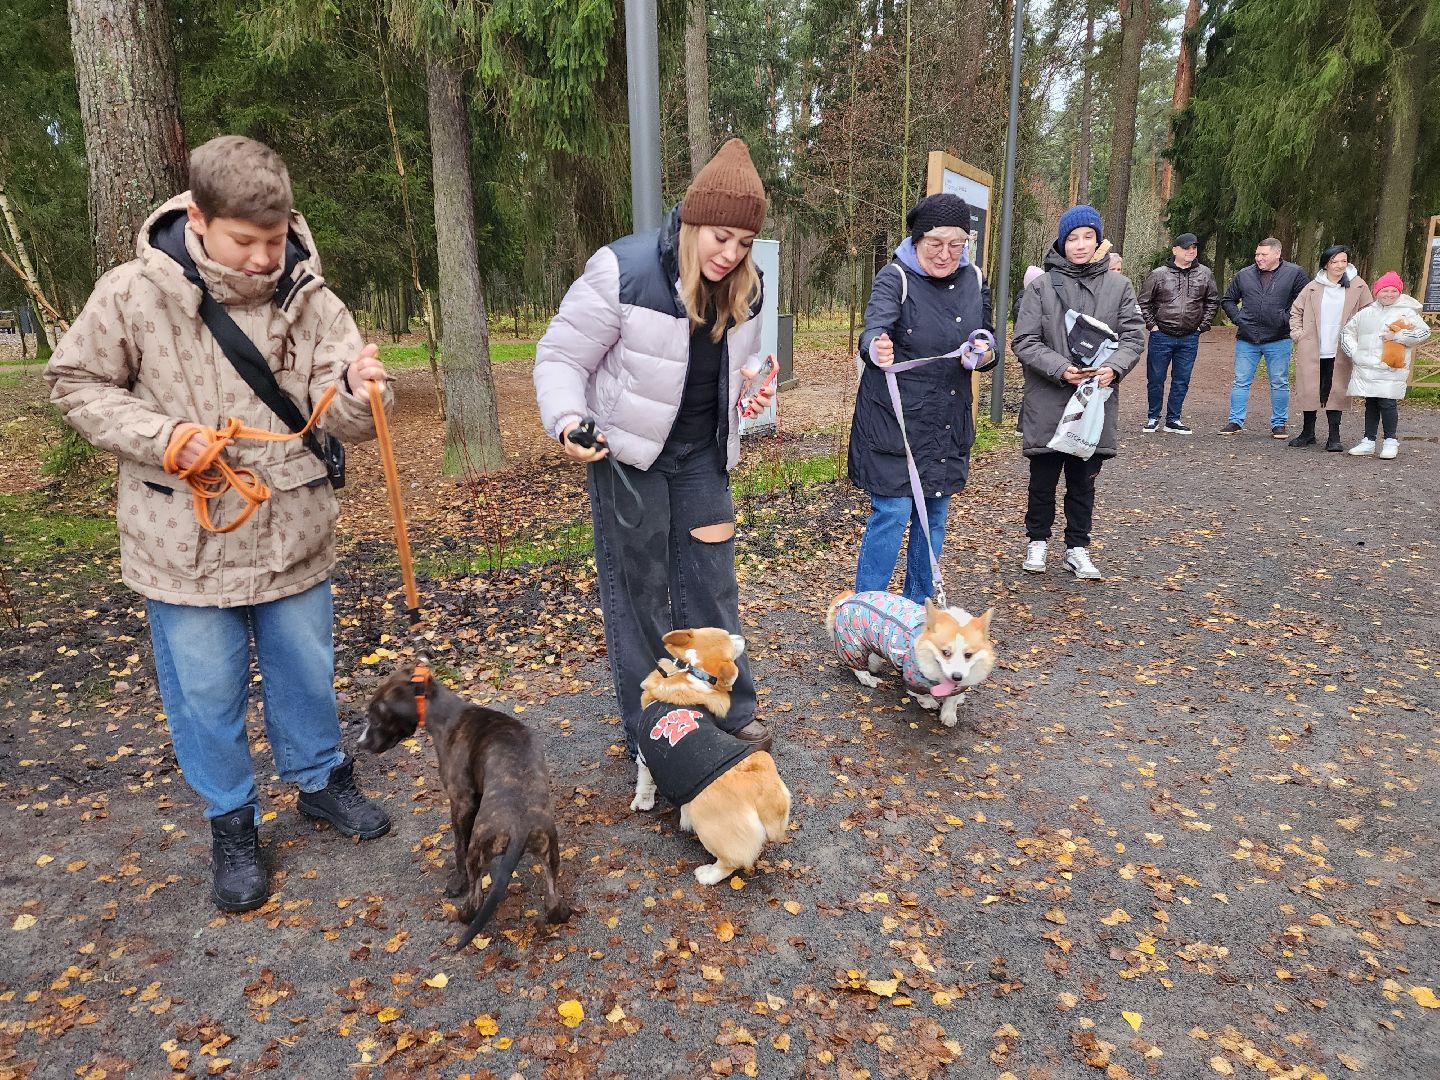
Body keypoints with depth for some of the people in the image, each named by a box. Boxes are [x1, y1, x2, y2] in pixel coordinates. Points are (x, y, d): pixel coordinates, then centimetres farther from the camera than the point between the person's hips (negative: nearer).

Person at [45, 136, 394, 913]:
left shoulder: (307, 298, -7)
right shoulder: (134, 294, -12)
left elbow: (340, 419, -6)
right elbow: (77, 384, 0)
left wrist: (355, 393, -31)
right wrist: (160, 436, -16)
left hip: (293, 532, 2)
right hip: (186, 542, -1)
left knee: (306, 670, 17)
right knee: (205, 691, 11)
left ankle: (320, 779, 42)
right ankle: (231, 823, 31)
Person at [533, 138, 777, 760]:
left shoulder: (743, 290, 0)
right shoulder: (624, 271, -20)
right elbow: (560, 356, -14)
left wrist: (752, 387, -4)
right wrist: (567, 420, -31)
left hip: (701, 457, 5)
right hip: (627, 454, -5)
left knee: (712, 584, 9)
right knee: (639, 592, 4)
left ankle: (730, 714, 24)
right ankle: (649, 736, 19)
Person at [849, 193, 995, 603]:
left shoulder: (973, 280, 6)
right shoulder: (895, 277, -11)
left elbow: (986, 339, 14)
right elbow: (875, 326, -28)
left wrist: (984, 353, -11)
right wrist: (876, 348, -52)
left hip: (948, 424, 6)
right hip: (894, 420, -6)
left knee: (934, 515, 13)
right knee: (892, 512, -7)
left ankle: (918, 606, 28)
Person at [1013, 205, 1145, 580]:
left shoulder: (1118, 286, 5)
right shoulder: (1041, 285, -2)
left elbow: (1133, 336, 3)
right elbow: (1025, 341, -6)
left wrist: (1114, 367, -17)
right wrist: (1060, 369, -19)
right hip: (1047, 403, -2)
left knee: (1083, 480, 11)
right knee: (1043, 479, 9)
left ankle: (1078, 548, 23)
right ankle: (1037, 540, 28)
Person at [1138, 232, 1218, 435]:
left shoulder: (1204, 274, 5)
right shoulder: (1158, 274, -3)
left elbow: (1213, 300, 16)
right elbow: (1144, 302, 4)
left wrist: (1203, 325, 8)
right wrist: (1151, 324, -3)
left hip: (1190, 338, 2)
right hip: (1161, 336, -2)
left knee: (1182, 380, 7)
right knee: (1155, 379, 3)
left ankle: (1173, 420, 16)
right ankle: (1153, 418, 17)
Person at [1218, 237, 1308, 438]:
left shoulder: (1294, 273, -1)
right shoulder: (1244, 275, 5)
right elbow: (1228, 300, 16)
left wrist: (1287, 318, -8)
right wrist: (1238, 319, 2)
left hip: (1278, 340, -2)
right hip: (1246, 340, 2)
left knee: (1280, 383, 5)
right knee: (1241, 382, 3)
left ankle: (1279, 424, 14)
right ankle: (1235, 421, 10)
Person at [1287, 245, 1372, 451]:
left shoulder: (1357, 287, 3)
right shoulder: (1313, 287, 3)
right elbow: (1296, 311, 13)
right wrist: (1297, 333, 2)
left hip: (1340, 352, 0)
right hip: (1312, 350, 1)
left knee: (1336, 392, 1)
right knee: (1309, 390, 4)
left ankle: (1333, 437, 6)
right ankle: (1308, 433, 17)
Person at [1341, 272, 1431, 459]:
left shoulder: (1407, 313, 2)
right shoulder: (1366, 313, 11)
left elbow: (1424, 332, -5)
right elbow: (1347, 332, 18)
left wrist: (1397, 336, -13)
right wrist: (1354, 352, 5)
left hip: (1391, 370, -4)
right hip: (1366, 368, 4)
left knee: (1387, 403, -8)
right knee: (1371, 404, 10)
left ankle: (1390, 441, 5)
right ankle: (1368, 441, 17)